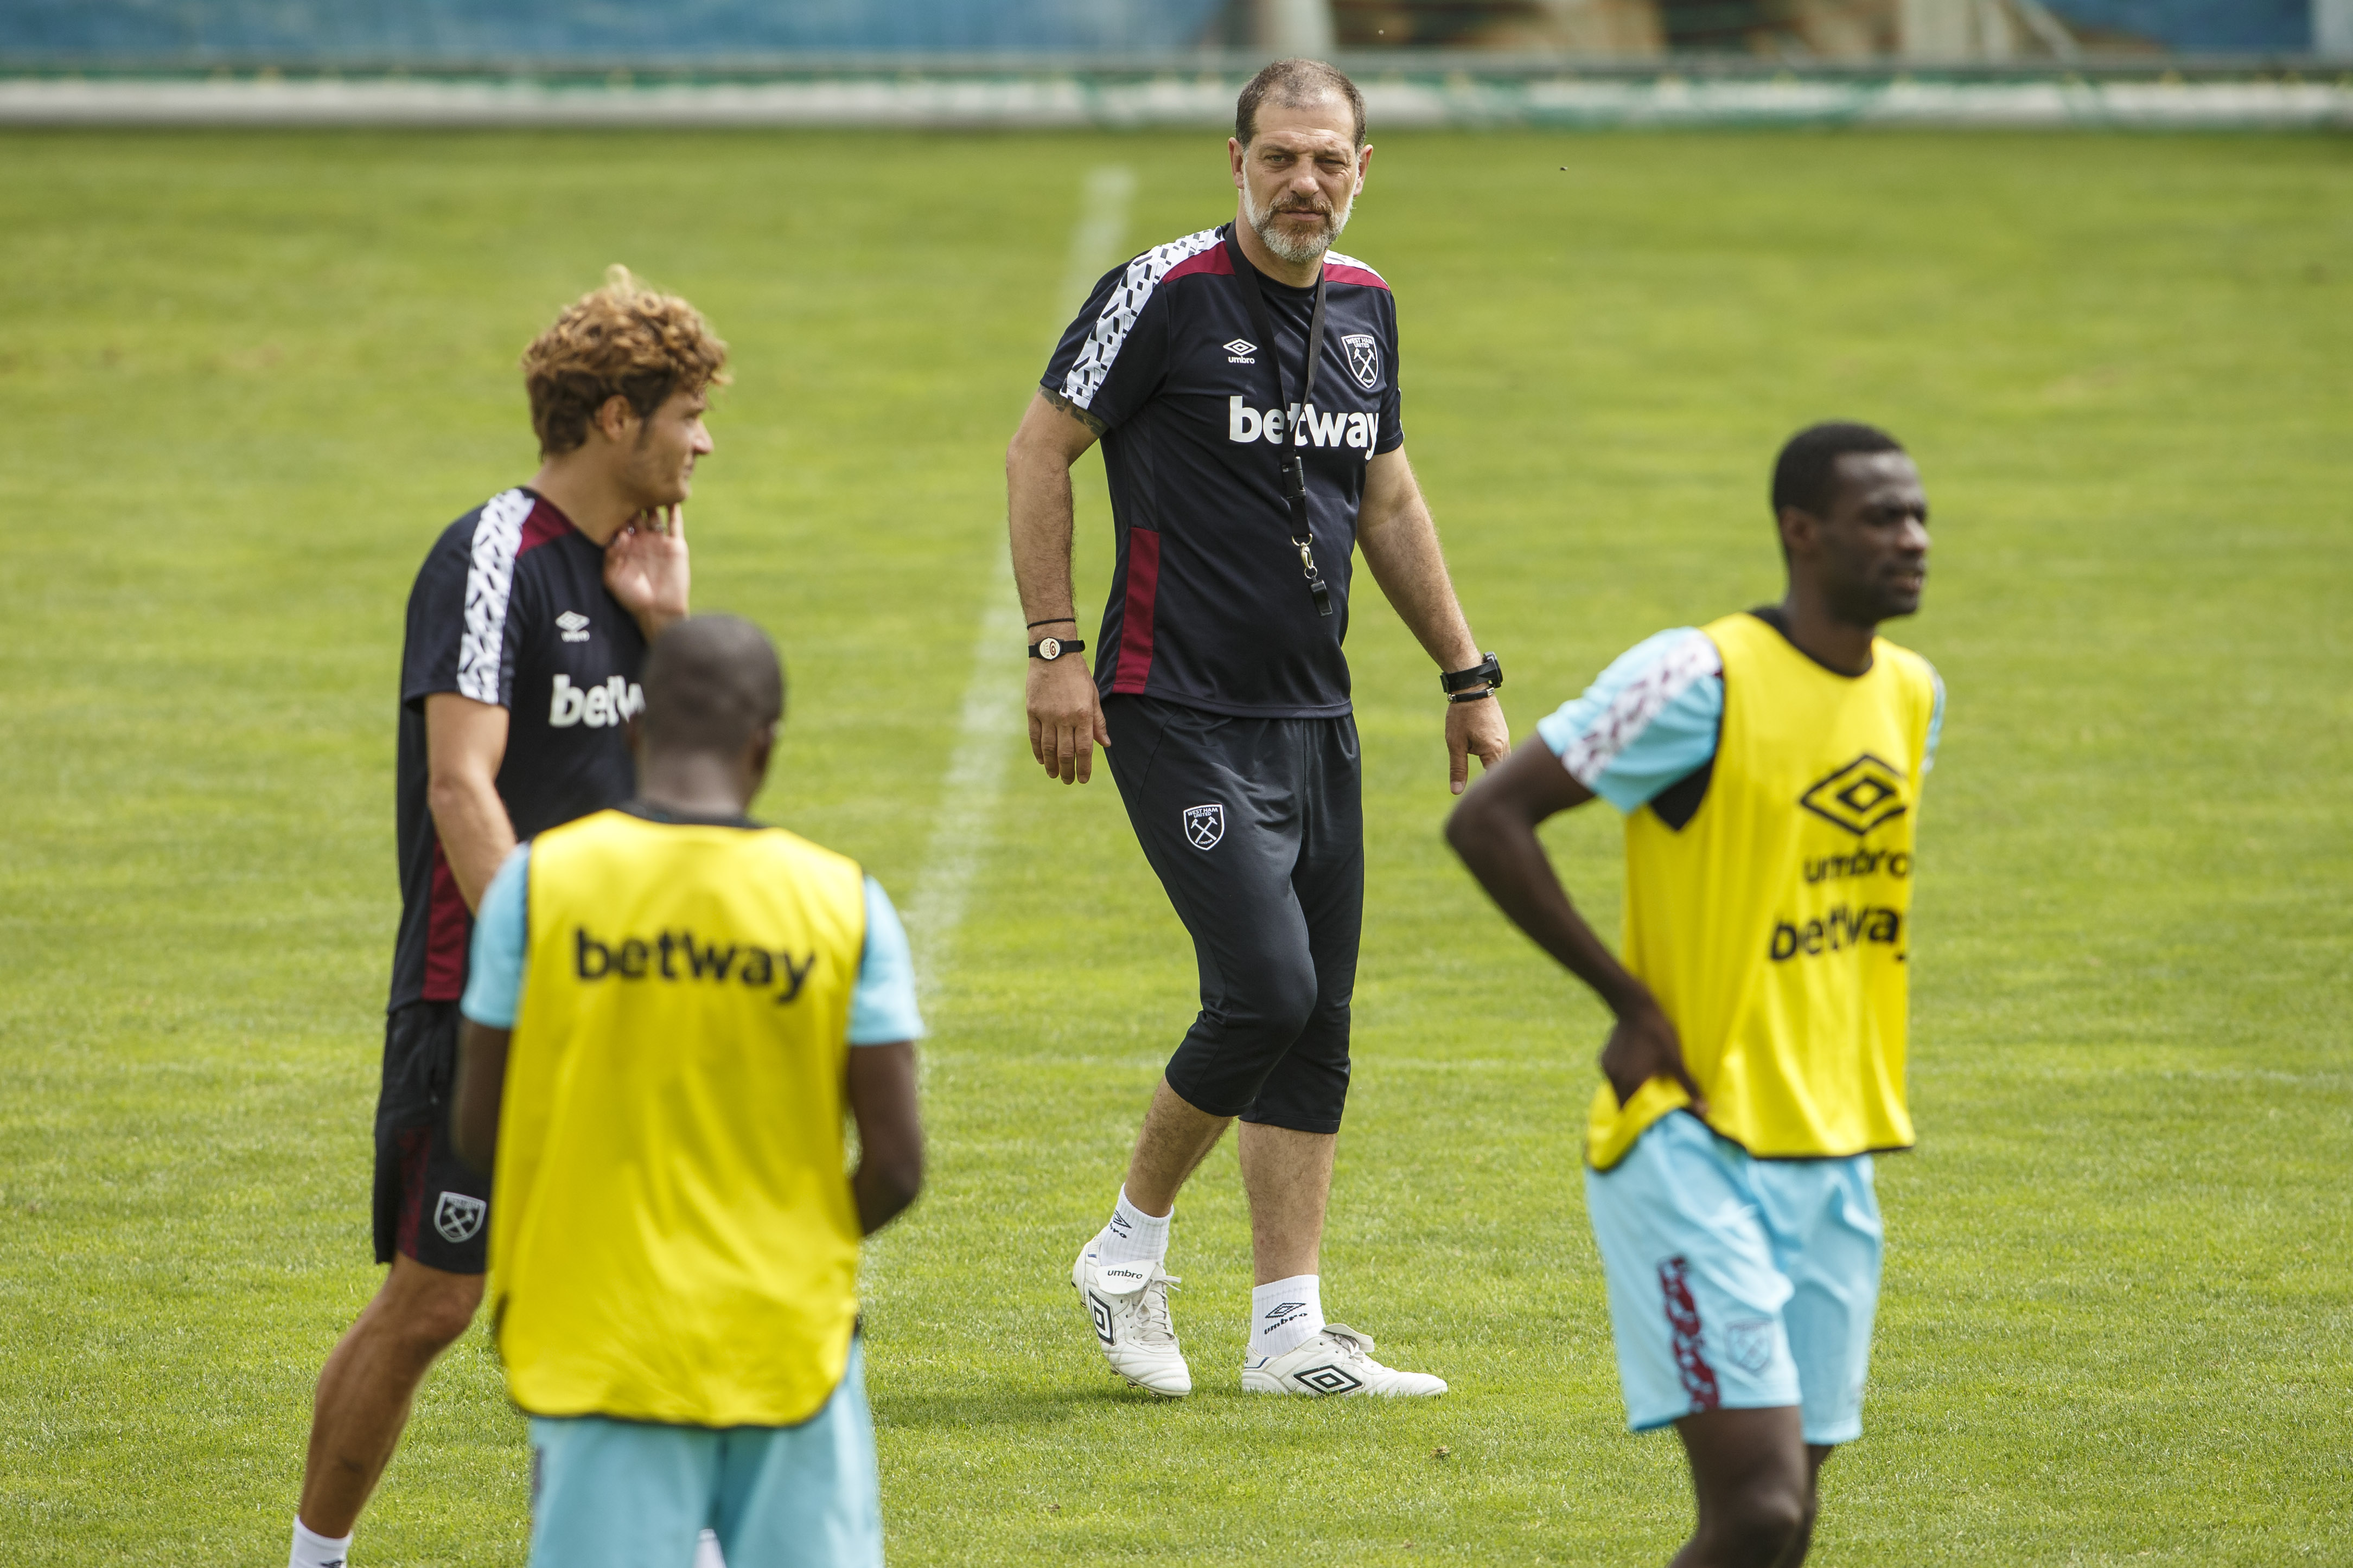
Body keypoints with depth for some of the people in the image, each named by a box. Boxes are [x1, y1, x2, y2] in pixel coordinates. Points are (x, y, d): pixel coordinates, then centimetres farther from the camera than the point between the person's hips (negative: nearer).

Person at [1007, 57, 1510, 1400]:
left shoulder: (1364, 307, 10)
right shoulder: (1167, 294, -10)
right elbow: (1041, 454, -5)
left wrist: (1469, 678, 20)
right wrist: (1056, 649, -11)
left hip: (1316, 719, 7)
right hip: (1183, 717, -7)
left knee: (1318, 1026, 4)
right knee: (1266, 988, -16)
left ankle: (1291, 1334, 8)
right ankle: (1131, 1251, 5)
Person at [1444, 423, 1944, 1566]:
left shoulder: (1911, 696, 9)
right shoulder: (1703, 680, -14)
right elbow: (1486, 821, -15)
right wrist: (1634, 1004, -14)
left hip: (1834, 1160, 7)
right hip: (1693, 1143, -7)